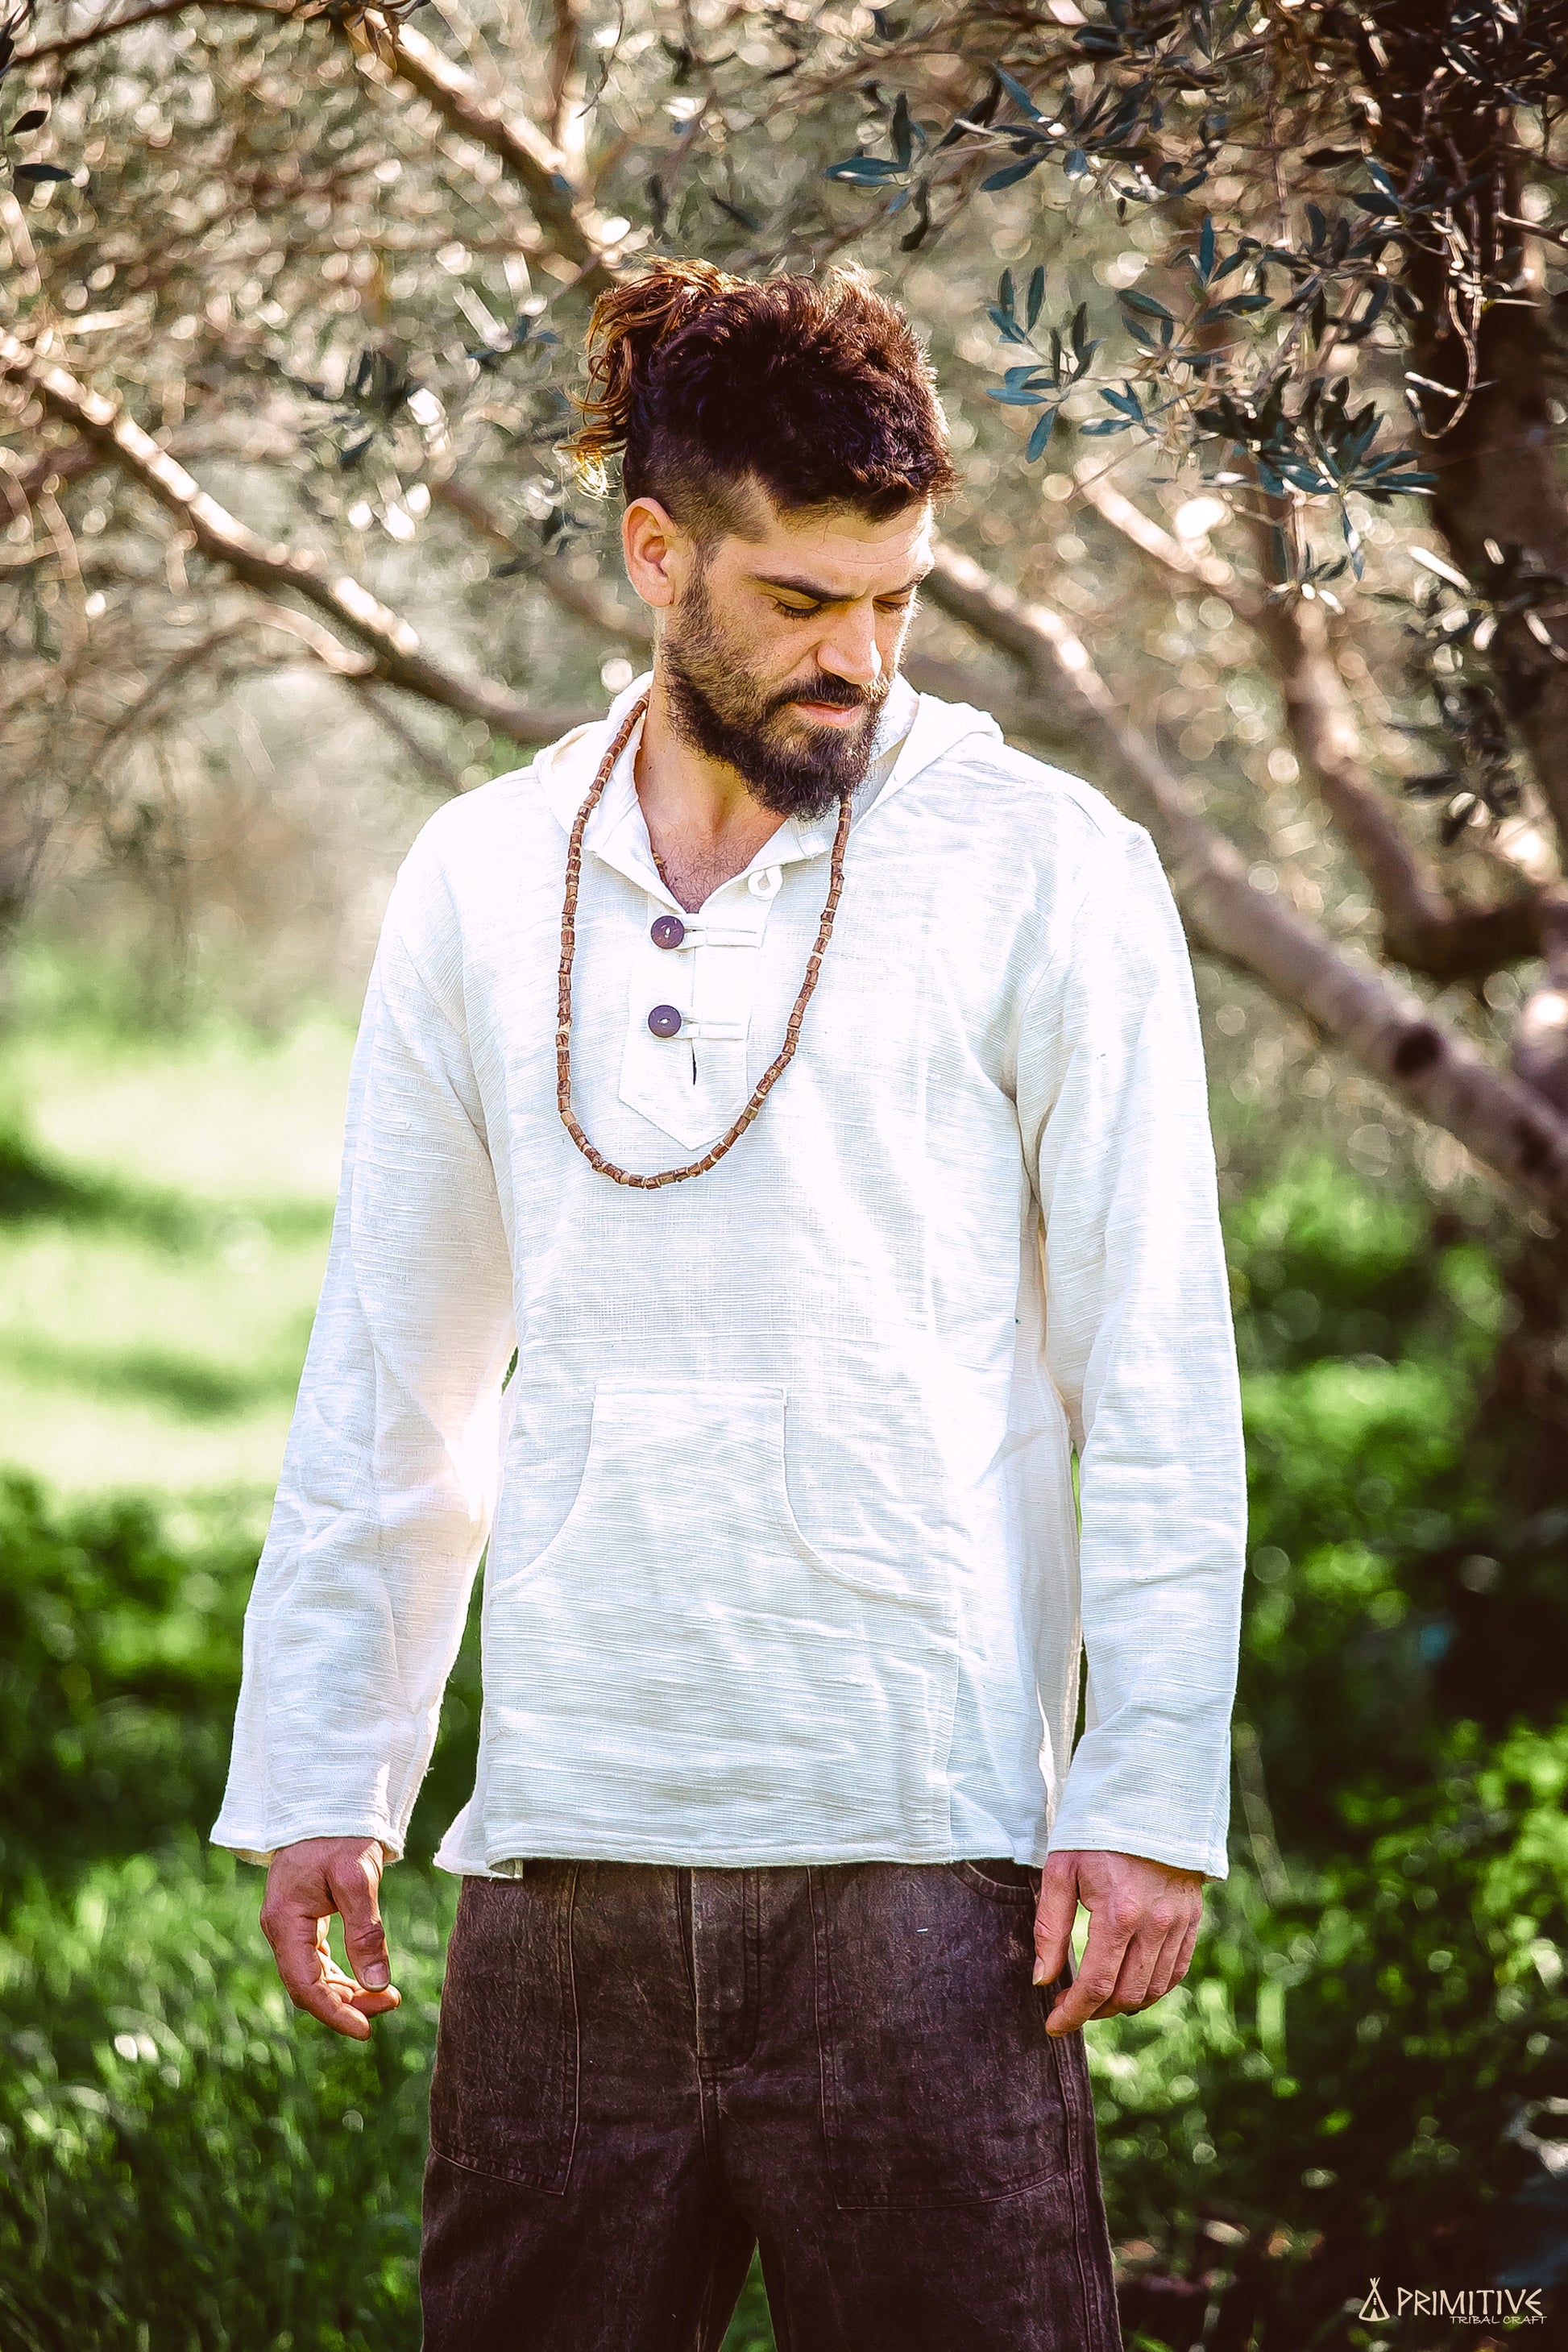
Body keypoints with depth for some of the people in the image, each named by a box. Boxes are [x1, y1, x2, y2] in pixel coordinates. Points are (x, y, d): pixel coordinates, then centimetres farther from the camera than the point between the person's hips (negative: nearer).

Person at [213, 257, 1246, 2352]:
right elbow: (391, 1378, 15)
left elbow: (1156, 1371, -2)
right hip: (561, 1857, 3)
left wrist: (1151, 1793, -8)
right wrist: (319, 1779, 11)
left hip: (921, 1854, -3)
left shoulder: (1044, 868, 0)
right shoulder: (479, 881, 10)